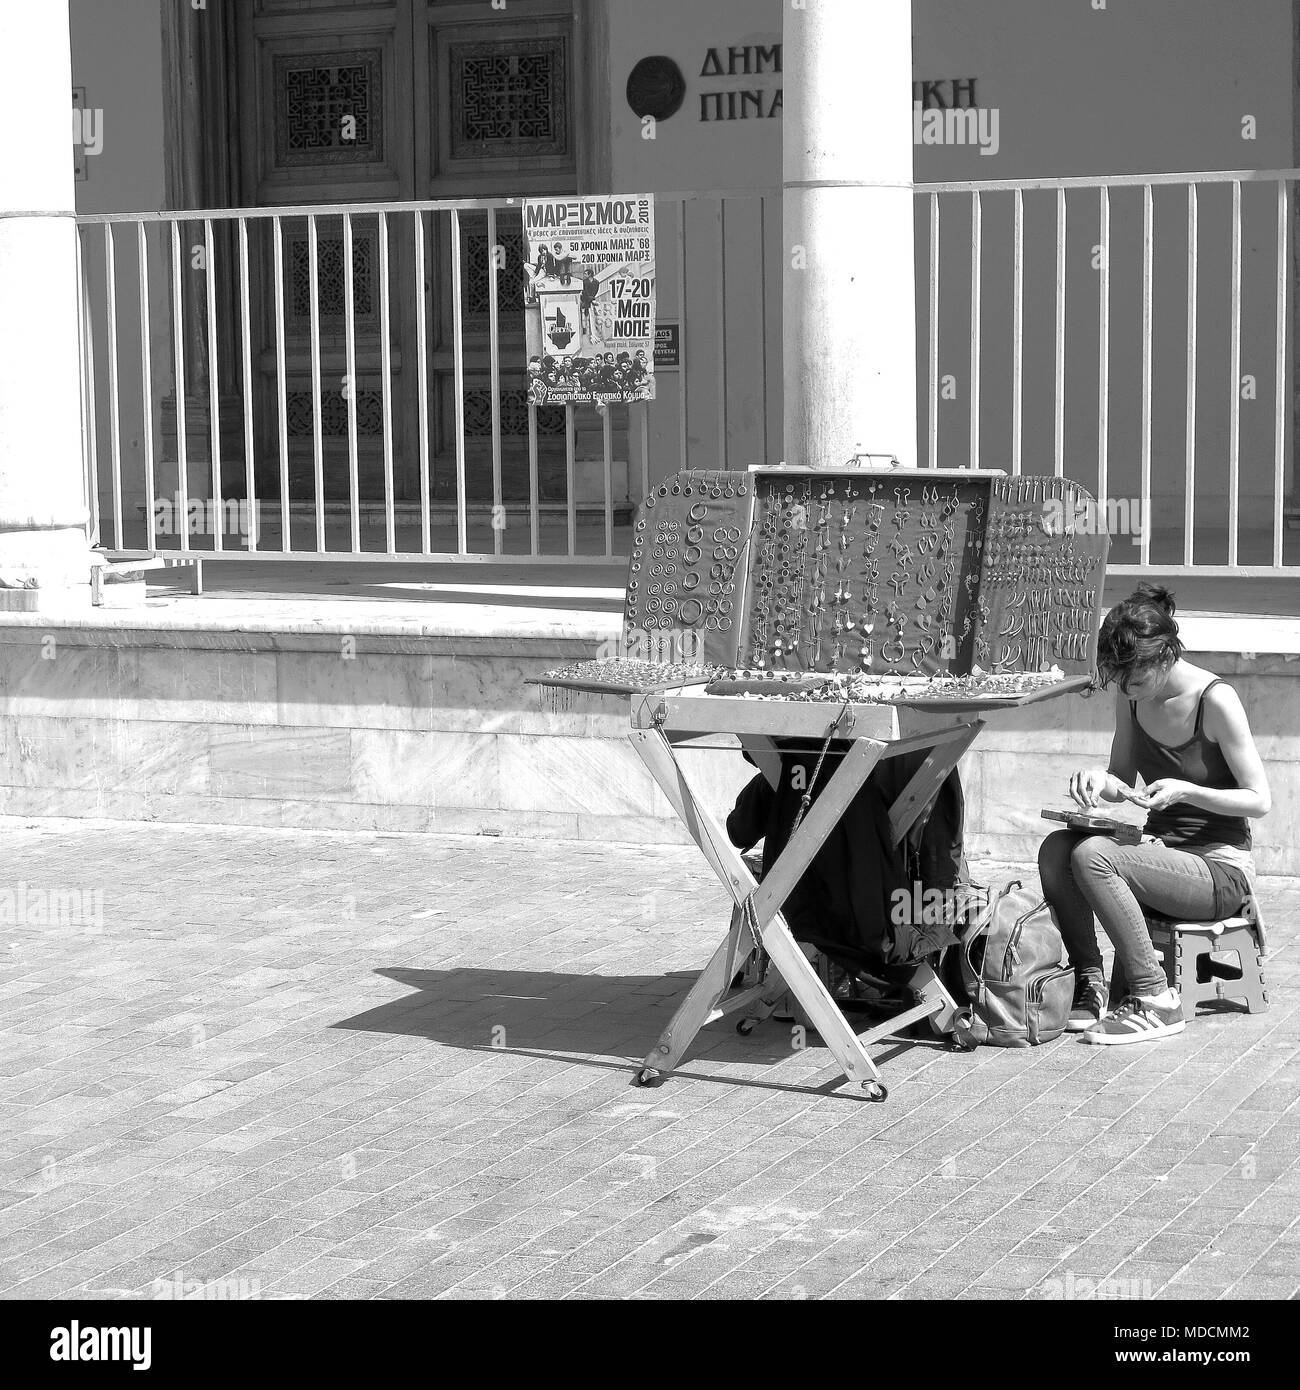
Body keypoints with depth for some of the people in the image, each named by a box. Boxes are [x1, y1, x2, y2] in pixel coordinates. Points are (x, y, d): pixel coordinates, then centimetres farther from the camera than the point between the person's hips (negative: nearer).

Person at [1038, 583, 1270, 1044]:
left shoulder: (1216, 700, -16)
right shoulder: (1130, 697, 2)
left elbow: (1260, 800, -12)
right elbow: (1123, 783, 14)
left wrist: (1184, 791, -24)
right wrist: (1099, 782, -9)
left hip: (1220, 868, -7)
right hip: (1161, 848, 7)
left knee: (1092, 856, -29)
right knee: (1055, 850, -18)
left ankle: (1155, 1001, -20)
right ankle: (1089, 985, -10)